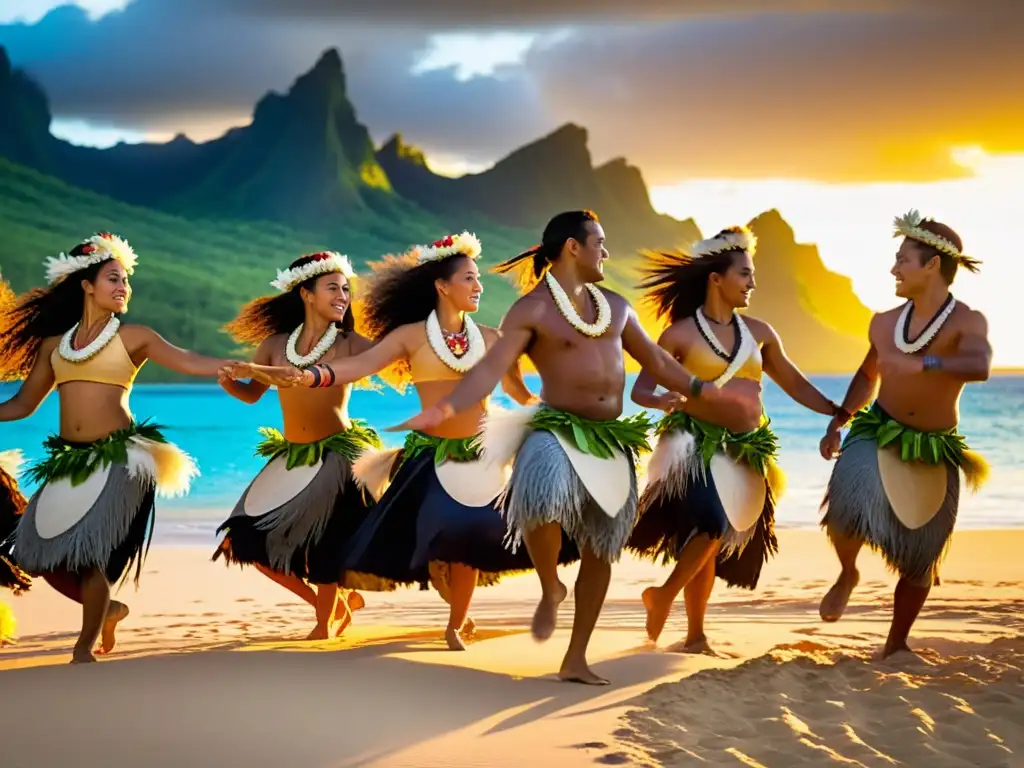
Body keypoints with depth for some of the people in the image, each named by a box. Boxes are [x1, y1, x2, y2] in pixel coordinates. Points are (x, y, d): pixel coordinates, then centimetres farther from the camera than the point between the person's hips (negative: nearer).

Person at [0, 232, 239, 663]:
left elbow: (191, 363, -5)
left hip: (117, 459, -4)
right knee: (41, 554, 2)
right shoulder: (53, 343, 12)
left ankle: (84, 650, 7)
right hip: (68, 461, 4)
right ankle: (106, 608, 28)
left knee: (90, 554, -10)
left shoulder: (133, 337, 3)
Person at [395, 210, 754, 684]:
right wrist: (446, 408, -33)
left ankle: (576, 660, 18)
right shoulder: (532, 310, -8)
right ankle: (549, 589, -7)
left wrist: (704, 391, 23)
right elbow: (491, 368, -18)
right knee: (541, 497, -37)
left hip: (610, 439, 6)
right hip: (557, 430, -6)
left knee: (601, 549, 8)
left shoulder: (616, 306, 13)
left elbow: (656, 361, 24)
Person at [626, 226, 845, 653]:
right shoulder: (681, 334, -2)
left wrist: (839, 412, 7)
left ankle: (695, 636, 13)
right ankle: (663, 595, -5)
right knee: (709, 527, -25)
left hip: (746, 450, 5)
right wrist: (659, 400, -28)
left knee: (712, 539, 6)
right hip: (697, 444, -5)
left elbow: (794, 384, 18)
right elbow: (640, 389, -5)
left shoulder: (759, 333, 12)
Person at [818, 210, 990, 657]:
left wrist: (923, 364, -50)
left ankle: (896, 644, 26)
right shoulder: (884, 324, 1)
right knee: (849, 507, -27)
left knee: (919, 558, 6)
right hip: (877, 434, 2)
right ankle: (847, 575, 5)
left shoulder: (967, 323, -14)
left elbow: (979, 366, -36)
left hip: (935, 451, -2)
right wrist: (837, 424, 12)